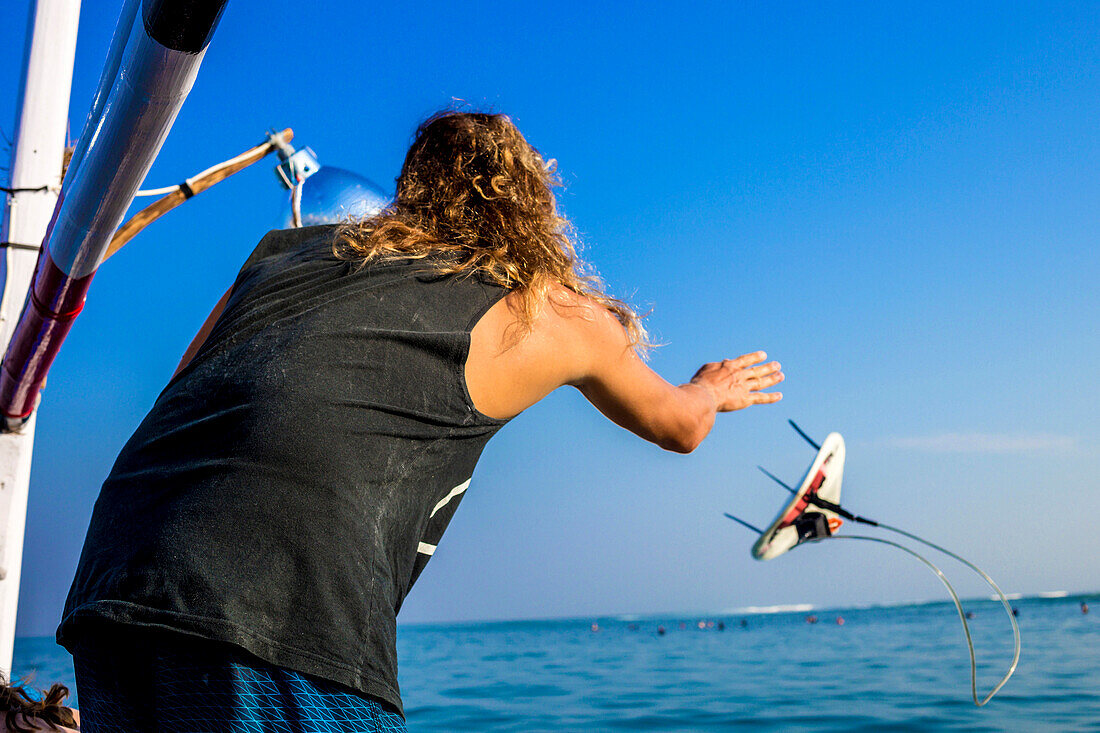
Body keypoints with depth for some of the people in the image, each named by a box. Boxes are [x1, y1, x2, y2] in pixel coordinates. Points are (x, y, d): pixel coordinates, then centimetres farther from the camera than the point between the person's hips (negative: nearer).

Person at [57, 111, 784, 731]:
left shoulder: (282, 251, 24)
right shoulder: (547, 308, 17)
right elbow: (679, 426, 33)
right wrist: (714, 390, 57)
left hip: (111, 589, 6)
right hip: (285, 640, -6)